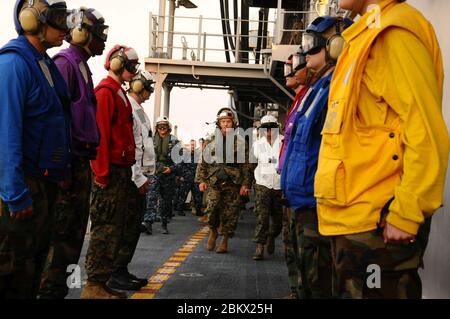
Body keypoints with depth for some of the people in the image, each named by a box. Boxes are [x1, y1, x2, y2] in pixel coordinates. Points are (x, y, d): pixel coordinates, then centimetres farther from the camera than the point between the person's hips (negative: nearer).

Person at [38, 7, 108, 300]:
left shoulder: (81, 66, 20)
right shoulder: (65, 62, -9)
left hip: (80, 161, 10)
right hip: (69, 162, -10)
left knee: (74, 229, 14)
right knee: (62, 229, -5)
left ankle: (57, 286, 23)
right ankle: (50, 289, 4)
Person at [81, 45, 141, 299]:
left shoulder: (119, 93, 19)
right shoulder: (106, 92, -10)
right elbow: (100, 135, -18)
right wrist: (102, 173, -21)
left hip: (122, 170, 10)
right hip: (110, 171, -10)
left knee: (118, 224, 13)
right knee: (106, 227, -6)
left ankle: (116, 273, 22)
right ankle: (94, 285, 1)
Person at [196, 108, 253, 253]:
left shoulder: (240, 142, 5)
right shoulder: (211, 141, 9)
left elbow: (246, 165, 3)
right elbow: (203, 162, 10)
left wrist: (245, 184, -3)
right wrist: (201, 180, 2)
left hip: (233, 183, 0)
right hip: (214, 182, 1)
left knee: (230, 213, 1)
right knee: (212, 207, -15)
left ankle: (224, 240, 16)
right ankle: (213, 230, 12)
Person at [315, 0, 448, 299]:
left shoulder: (394, 30, -11)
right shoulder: (366, 37, 18)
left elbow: (426, 132, -20)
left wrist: (406, 213, -20)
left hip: (378, 223, -10)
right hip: (352, 218, 10)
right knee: (353, 291, 18)